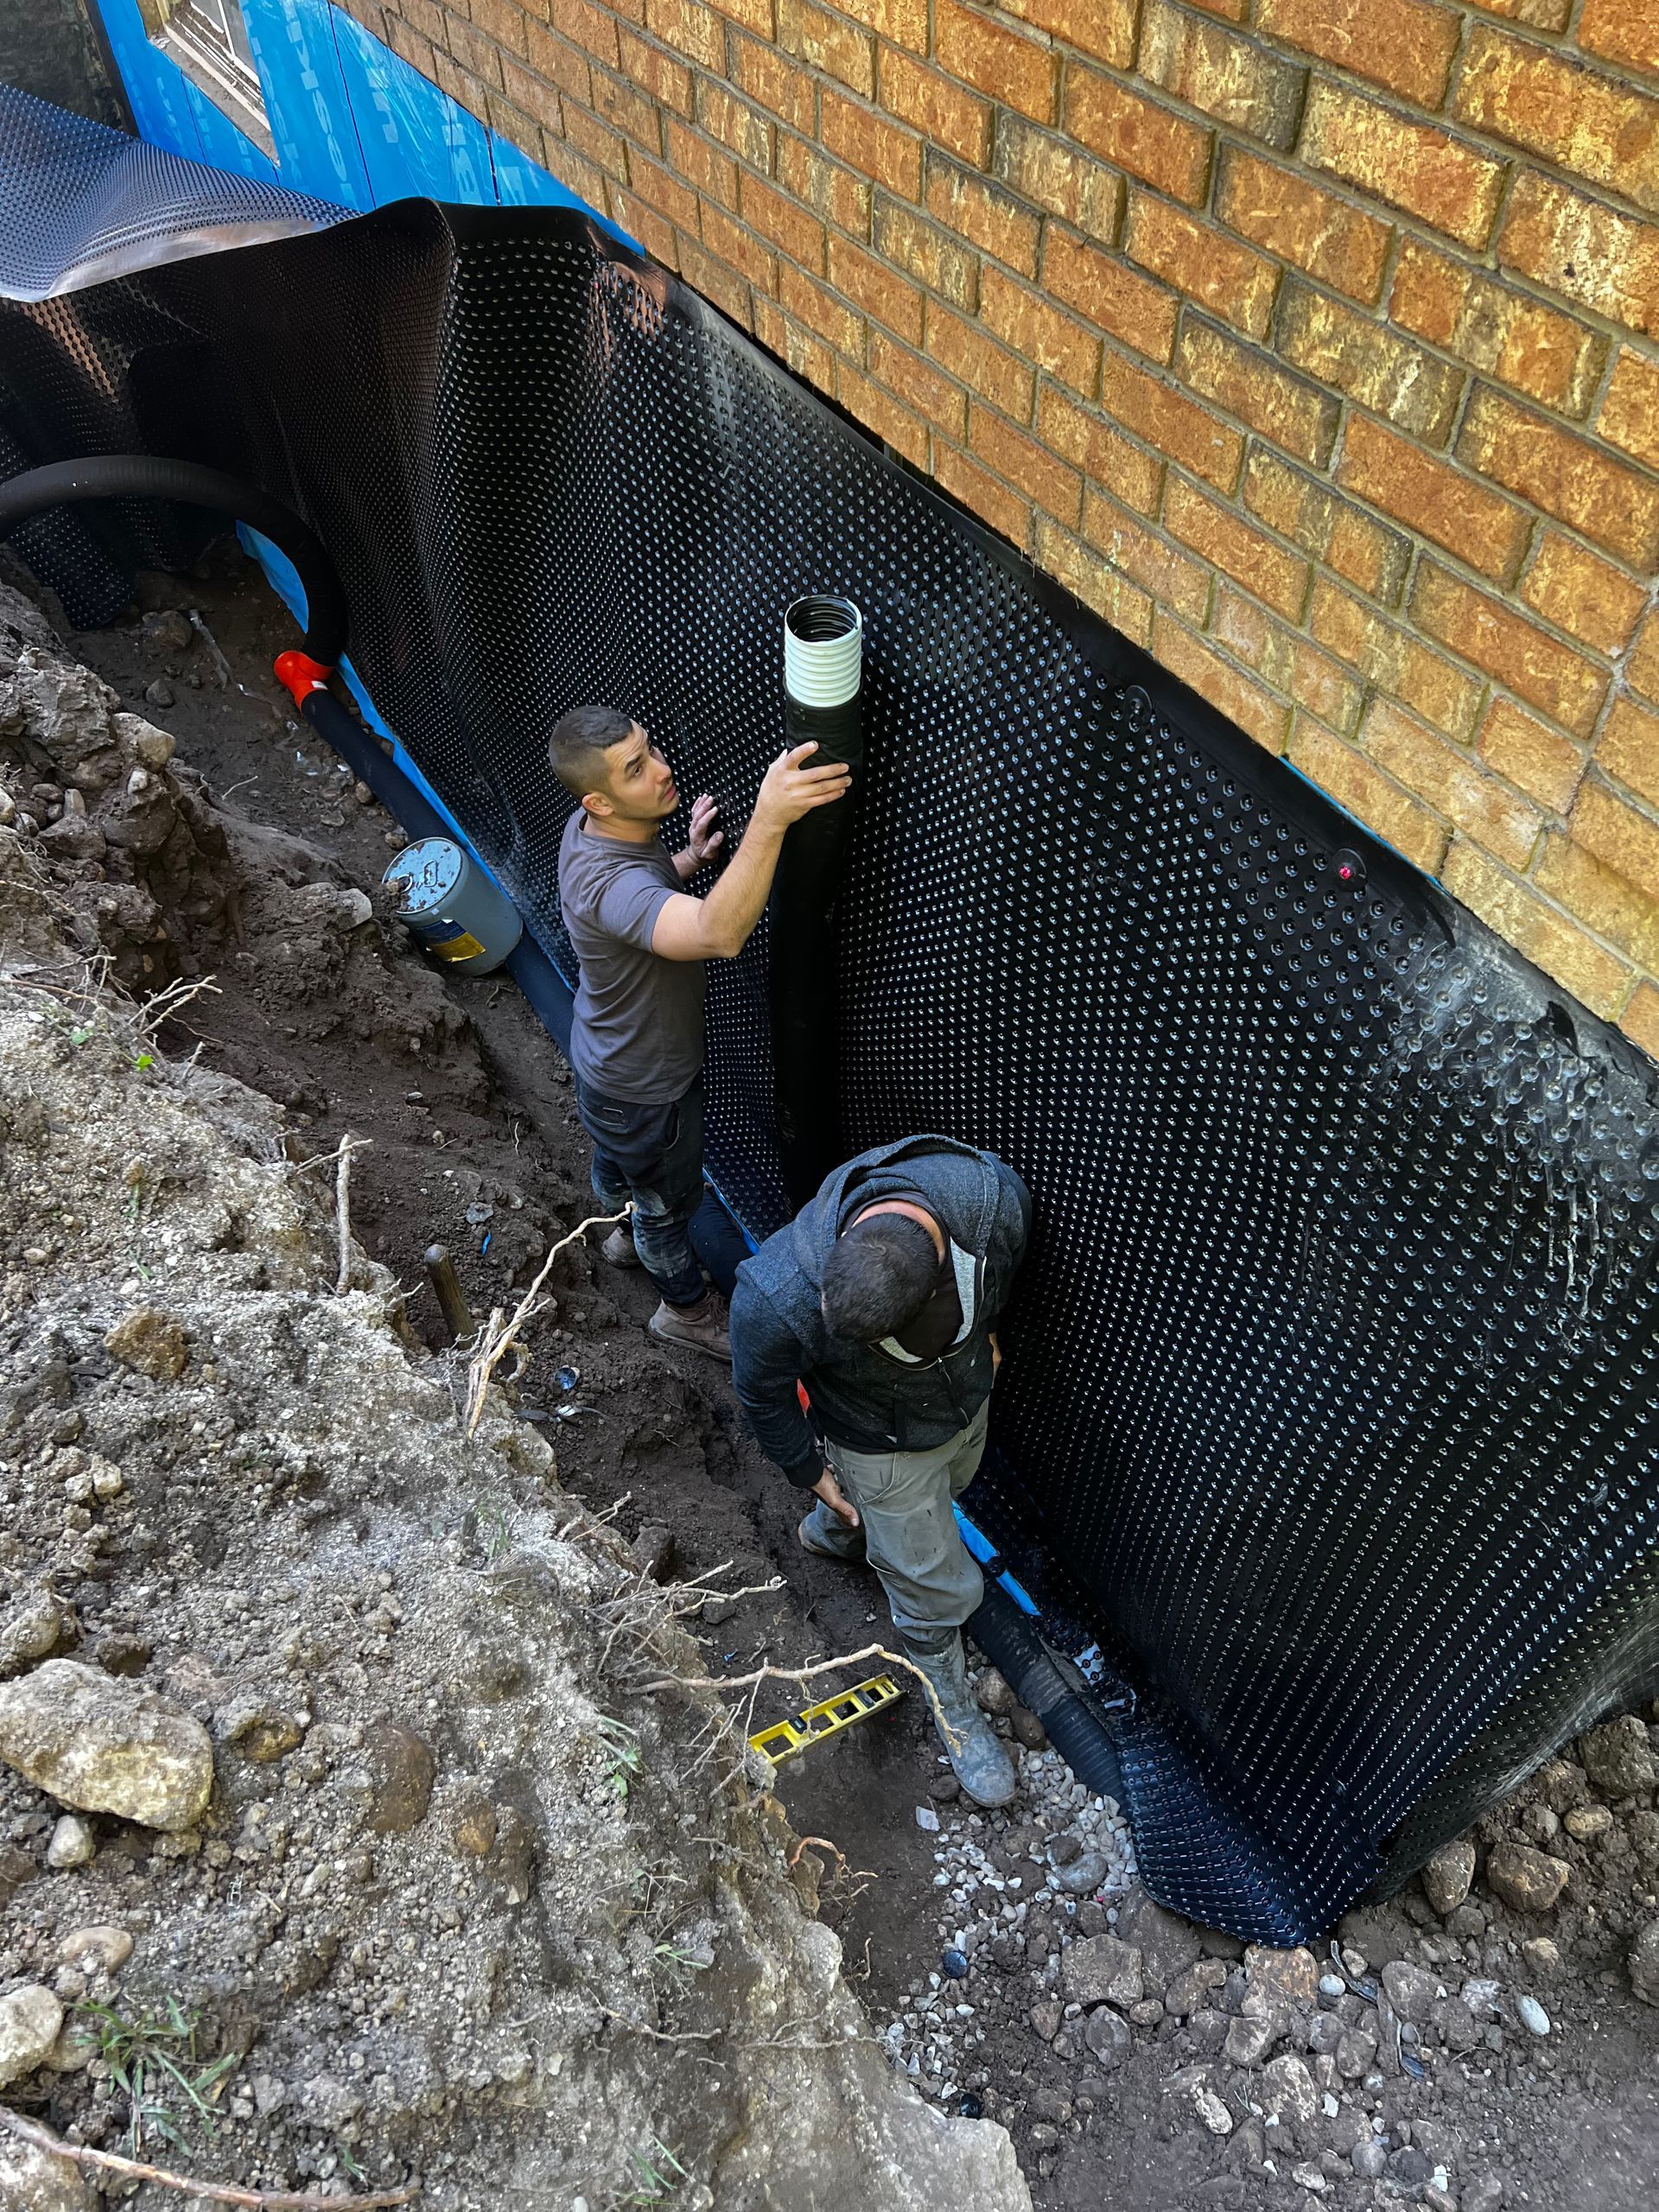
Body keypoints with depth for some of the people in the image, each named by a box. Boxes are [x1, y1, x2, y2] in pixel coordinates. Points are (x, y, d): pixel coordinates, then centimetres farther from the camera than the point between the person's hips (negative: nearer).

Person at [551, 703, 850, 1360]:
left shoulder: (596, 832, -14)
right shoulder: (609, 883, -45)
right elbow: (720, 935, -63)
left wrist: (691, 857, -9)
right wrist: (769, 818, -71)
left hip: (606, 1056, 8)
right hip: (643, 1089, -8)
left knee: (615, 1159, 37)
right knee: (668, 1202, 20)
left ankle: (626, 1235, 68)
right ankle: (686, 1307, 49)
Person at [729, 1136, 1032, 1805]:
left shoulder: (996, 1195, -37)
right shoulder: (777, 1297, -43)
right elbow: (762, 1396, -18)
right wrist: (811, 1473, -4)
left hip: (969, 1398, 4)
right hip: (883, 1444, -4)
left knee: (943, 1492, 34)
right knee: (936, 1590, 14)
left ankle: (831, 1533, 66)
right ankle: (952, 1707, 46)